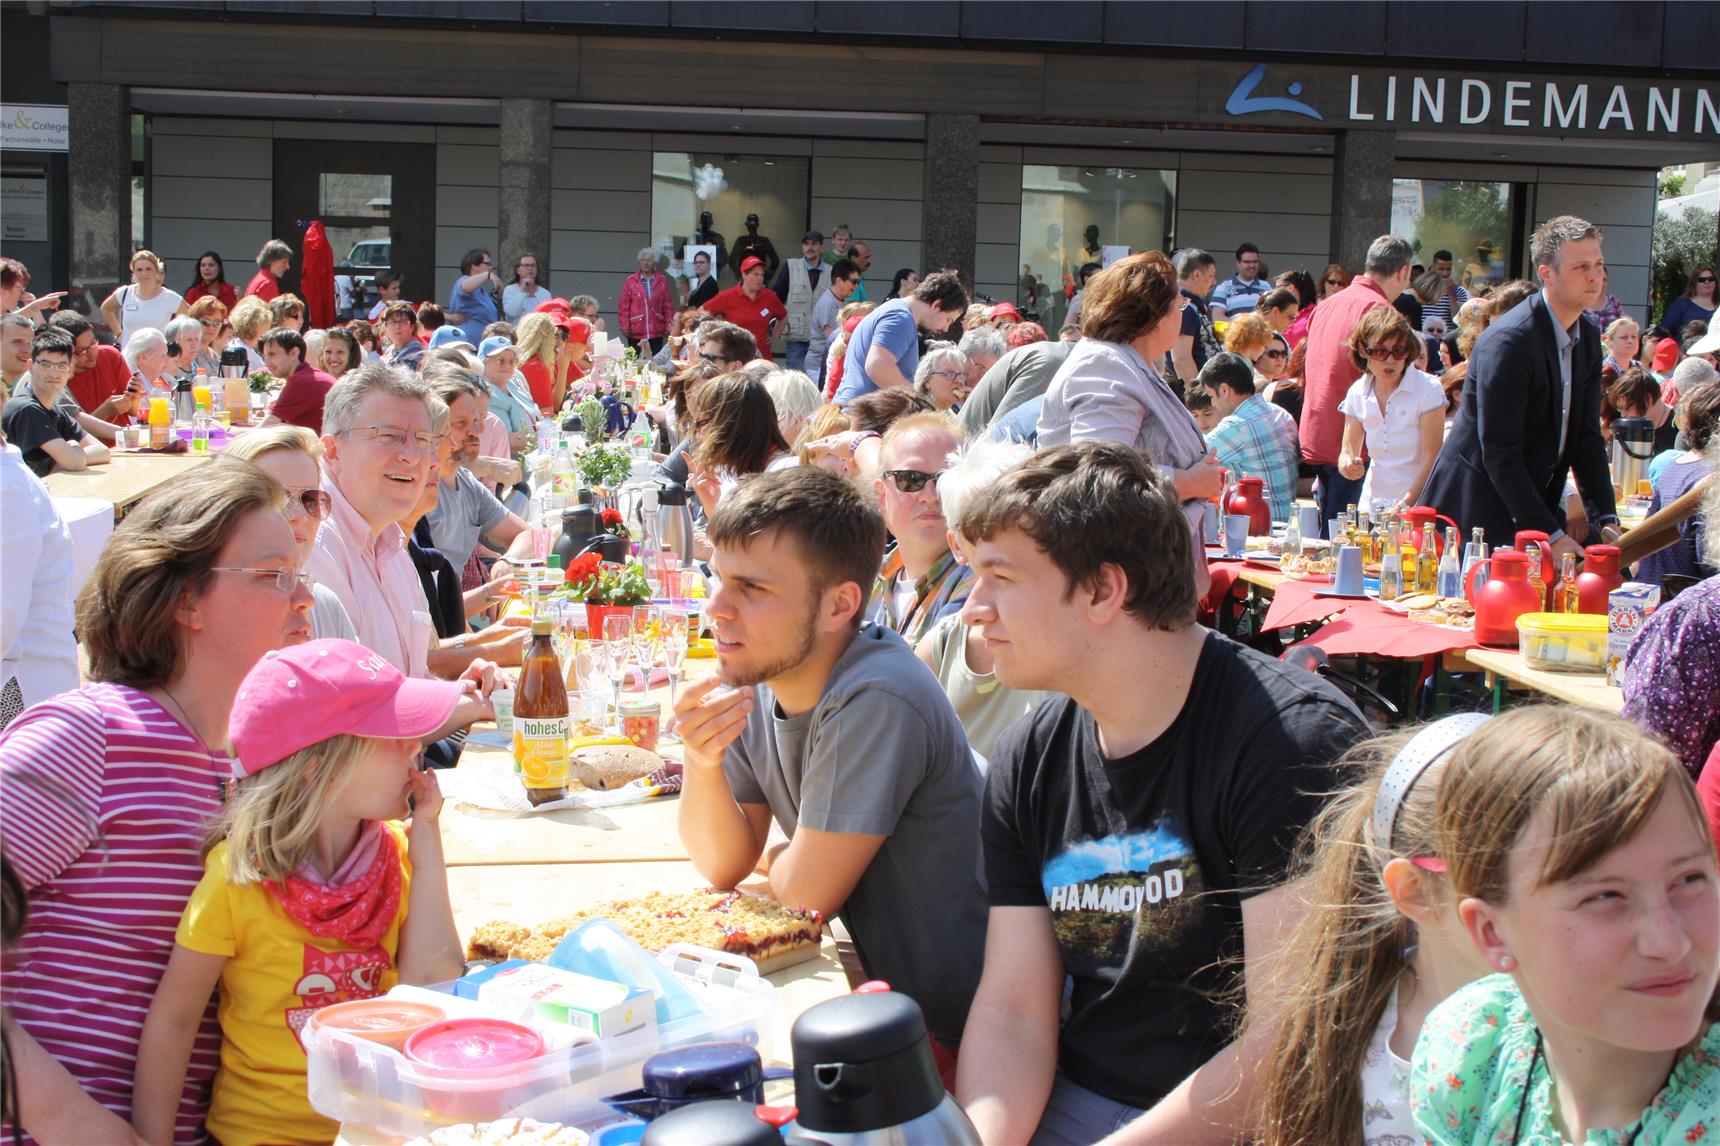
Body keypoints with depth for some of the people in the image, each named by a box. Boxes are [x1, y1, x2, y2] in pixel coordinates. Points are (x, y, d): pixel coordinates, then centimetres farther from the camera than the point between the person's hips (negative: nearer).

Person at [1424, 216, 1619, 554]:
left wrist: (1606, 520, 0)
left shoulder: (1589, 339, 7)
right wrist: (1551, 535, -22)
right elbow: (1499, 453, -22)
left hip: (1536, 504, 8)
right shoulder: (1508, 341, -20)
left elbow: (1587, 437, 10)